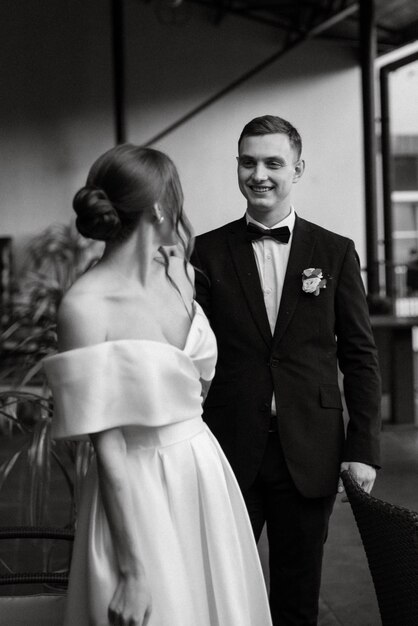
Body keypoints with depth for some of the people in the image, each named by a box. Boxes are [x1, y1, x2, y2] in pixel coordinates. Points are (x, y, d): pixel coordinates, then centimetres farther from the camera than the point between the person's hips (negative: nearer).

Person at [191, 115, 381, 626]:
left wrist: (363, 448, -2)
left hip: (309, 458, 1)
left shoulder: (336, 253, 3)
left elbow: (359, 355, 3)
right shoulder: (207, 253, 1)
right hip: (229, 453, 0)